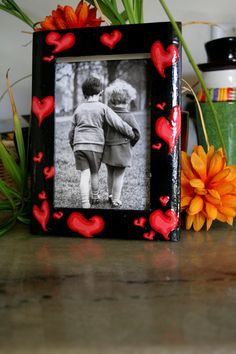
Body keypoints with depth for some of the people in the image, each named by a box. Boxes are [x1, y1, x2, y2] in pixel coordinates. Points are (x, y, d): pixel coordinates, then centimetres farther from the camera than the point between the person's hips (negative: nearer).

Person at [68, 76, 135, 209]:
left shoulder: (79, 109, 13)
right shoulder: (103, 108, 1)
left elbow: (72, 130, 19)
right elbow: (118, 124, -5)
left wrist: (73, 145, 31)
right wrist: (132, 134, 5)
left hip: (79, 144, 2)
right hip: (95, 144, -2)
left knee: (85, 174, 1)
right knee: (94, 172, 16)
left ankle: (85, 203, -7)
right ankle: (95, 197, 32)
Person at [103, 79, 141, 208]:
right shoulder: (128, 116, -14)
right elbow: (137, 134, -9)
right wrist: (130, 144, 9)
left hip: (107, 148, 4)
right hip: (121, 150, -4)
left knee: (110, 173, 20)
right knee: (119, 175, 5)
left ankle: (110, 195, 36)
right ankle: (116, 200, 9)